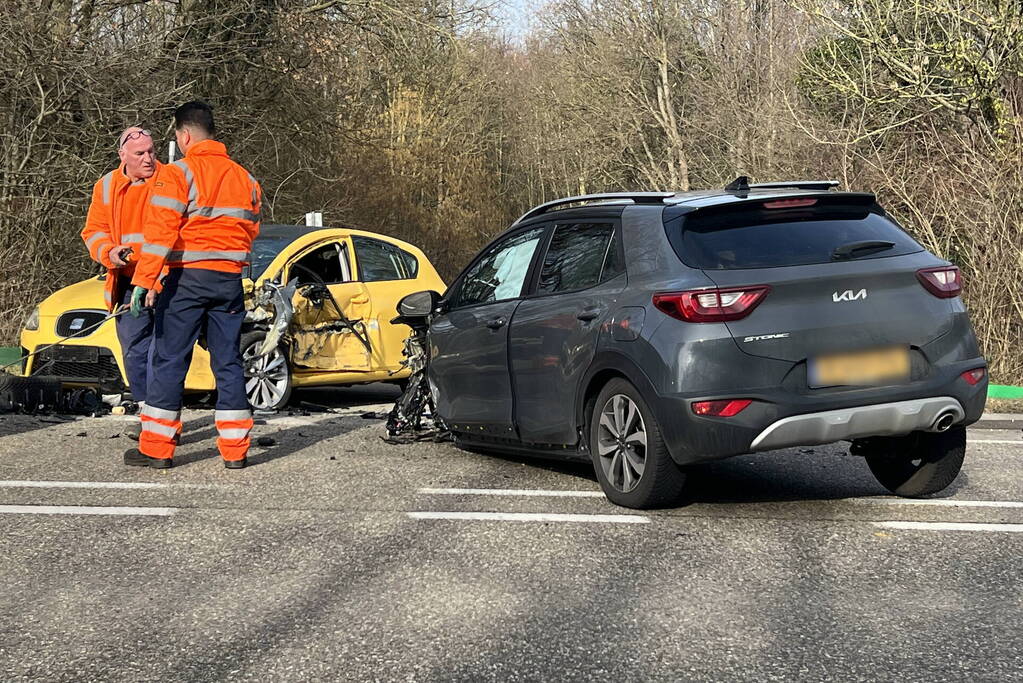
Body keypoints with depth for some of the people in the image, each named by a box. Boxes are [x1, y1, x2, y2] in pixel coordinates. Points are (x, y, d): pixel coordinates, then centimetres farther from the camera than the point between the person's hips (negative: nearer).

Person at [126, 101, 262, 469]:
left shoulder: (177, 174, -7)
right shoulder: (244, 177, 11)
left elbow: (160, 232, -15)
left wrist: (143, 280, -17)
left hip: (187, 277, -5)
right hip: (230, 279, 5)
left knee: (169, 361, 0)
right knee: (229, 362, 9)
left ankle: (156, 448, 1)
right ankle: (234, 449, 8)